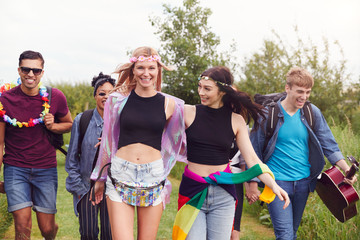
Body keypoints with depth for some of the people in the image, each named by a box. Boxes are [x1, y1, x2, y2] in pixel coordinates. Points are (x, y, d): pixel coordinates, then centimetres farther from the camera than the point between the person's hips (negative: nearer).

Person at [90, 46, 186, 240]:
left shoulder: (169, 104, 2)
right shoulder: (118, 99, 3)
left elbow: (179, 141, 17)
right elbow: (107, 141, 12)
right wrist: (100, 178, 17)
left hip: (153, 178, 1)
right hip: (120, 176, -1)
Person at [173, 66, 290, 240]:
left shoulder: (236, 120, 3)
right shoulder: (188, 112, -1)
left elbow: (251, 158, 1)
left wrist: (273, 185, -9)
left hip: (223, 194, 2)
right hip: (192, 190, -1)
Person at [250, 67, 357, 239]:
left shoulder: (313, 113, 1)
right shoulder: (269, 113, -9)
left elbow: (329, 145, 5)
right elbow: (255, 150, -2)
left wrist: (347, 170, -7)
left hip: (303, 181, 4)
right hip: (277, 182, -4)